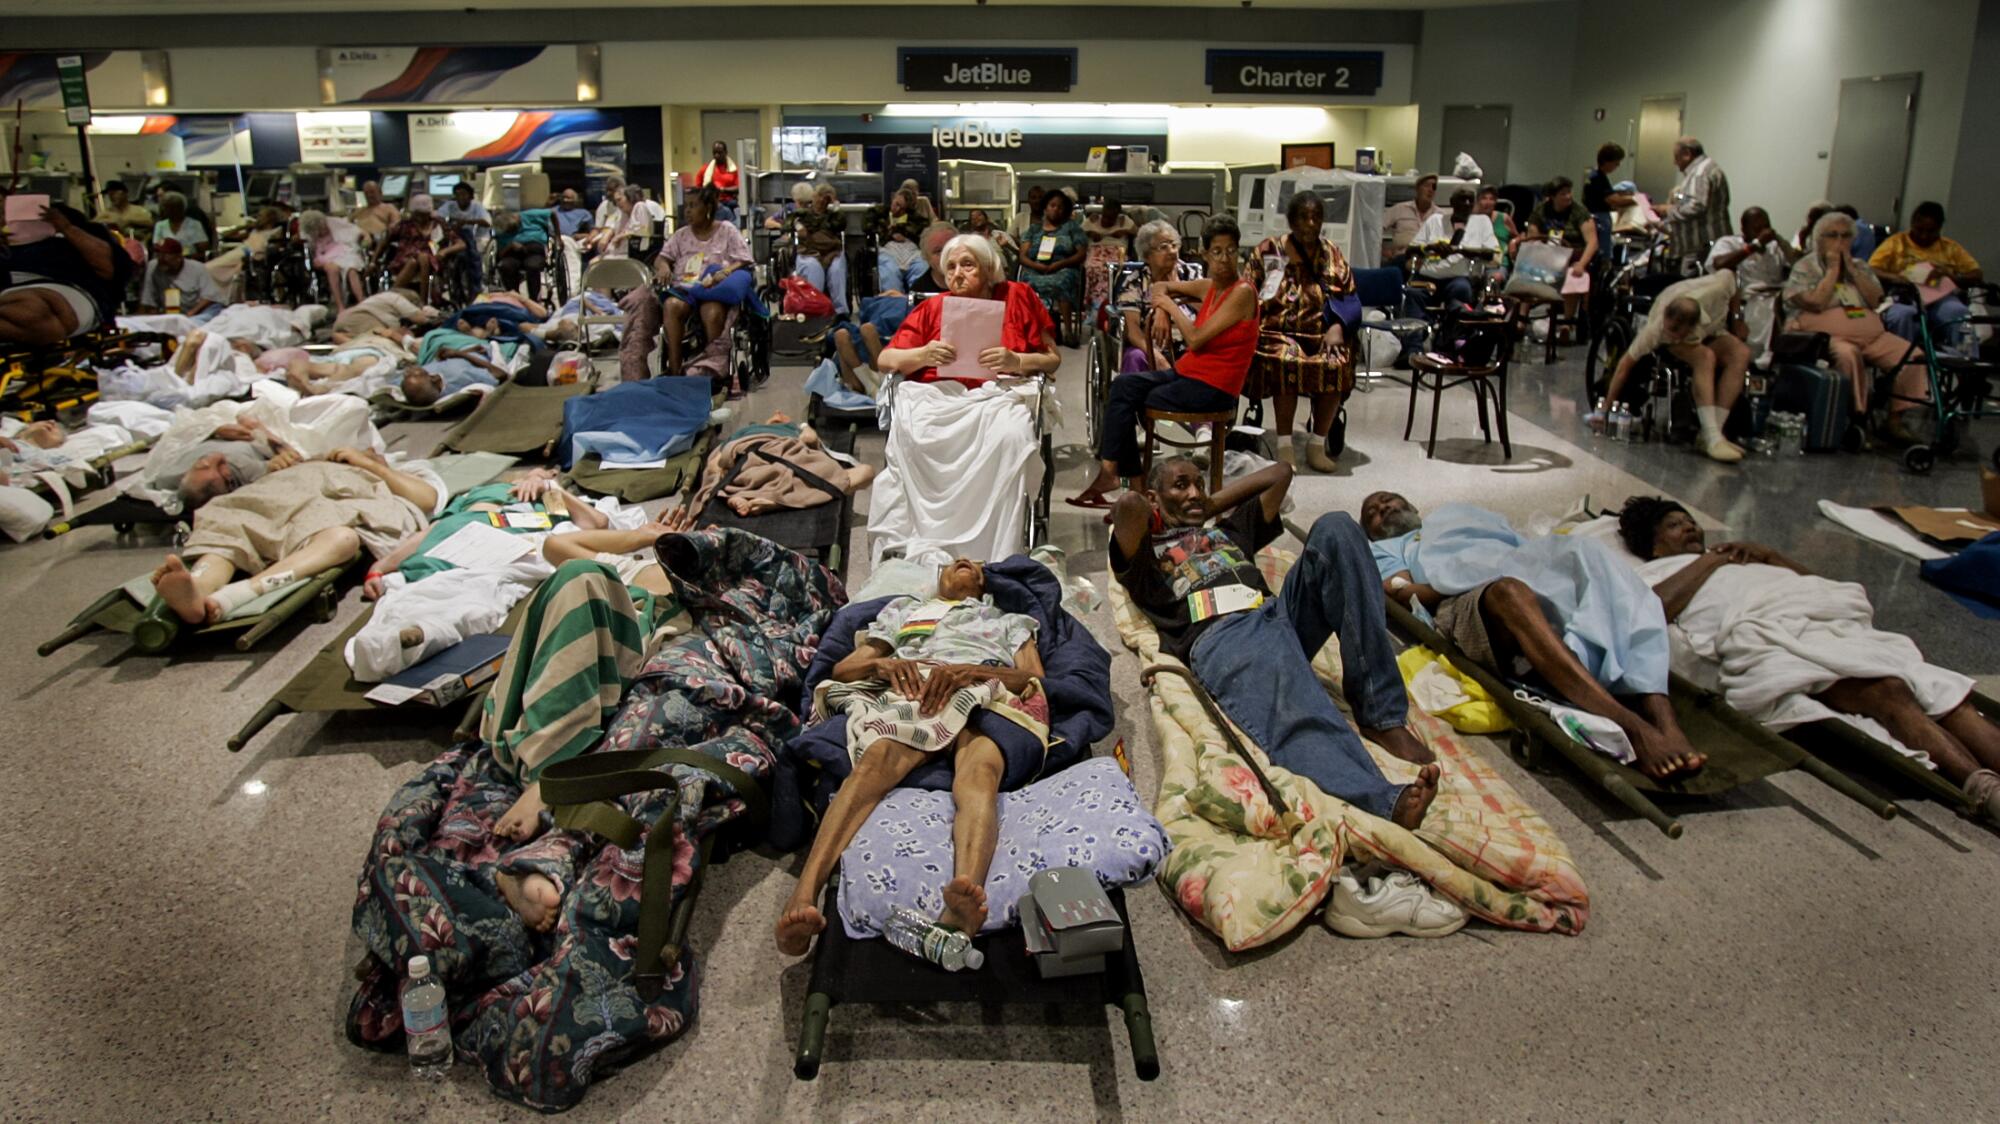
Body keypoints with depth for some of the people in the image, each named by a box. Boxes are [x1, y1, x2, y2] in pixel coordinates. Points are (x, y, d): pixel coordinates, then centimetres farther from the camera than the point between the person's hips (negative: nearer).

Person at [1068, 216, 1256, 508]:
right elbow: (1160, 286, 23)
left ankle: (1110, 470, 5)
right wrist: (1160, 310, 1)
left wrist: (1171, 305, -7)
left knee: (1123, 399, -8)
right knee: (1123, 385, -11)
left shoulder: (1242, 292, -14)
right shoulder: (1210, 287, 8)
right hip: (1186, 372, 7)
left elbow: (1195, 339, -20)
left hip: (1213, 388, -7)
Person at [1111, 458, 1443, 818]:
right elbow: (1128, 503, -2)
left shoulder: (1227, 528, 38)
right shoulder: (1144, 553, 21)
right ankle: (1385, 802, -67)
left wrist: (1213, 504, 40)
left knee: (1335, 528, -18)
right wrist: (1154, 518, 20)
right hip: (1219, 638, -6)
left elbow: (1279, 472, 42)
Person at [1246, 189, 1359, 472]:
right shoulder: (1268, 251, 8)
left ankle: (1318, 444, -16)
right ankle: (1284, 446, -27)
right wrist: (1252, 331, -14)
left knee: (1336, 364, -31)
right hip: (1278, 332, -2)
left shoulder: (1332, 254, 14)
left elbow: (1350, 299, 9)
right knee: (1288, 361, -36)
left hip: (1322, 333, 2)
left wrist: (1337, 326, -11)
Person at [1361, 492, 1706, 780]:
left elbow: (1531, 550, 30)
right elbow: (1411, 595, 7)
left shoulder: (1457, 514, 43)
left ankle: (1663, 722, -44)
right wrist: (1490, 575, -6)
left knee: (1587, 554, -29)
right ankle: (1633, 728, -53)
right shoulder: (1382, 552, 31)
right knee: (1509, 592, -39)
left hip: (1543, 587, 4)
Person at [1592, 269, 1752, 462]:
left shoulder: (1715, 290, -36)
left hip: (1712, 332, 3)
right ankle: (1712, 438, -38)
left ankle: (1712, 432, -28)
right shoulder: (1654, 329, -37)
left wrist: (1737, 319, -4)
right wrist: (1605, 408, -23)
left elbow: (1729, 275, -12)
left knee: (1741, 353, -29)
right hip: (1670, 346, -3)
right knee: (1705, 357, -36)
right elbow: (1626, 363, -28)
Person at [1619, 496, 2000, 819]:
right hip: (1764, 635, -6)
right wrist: (1710, 560, 10)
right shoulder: (1655, 573, 26)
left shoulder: (1739, 560, 42)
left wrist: (1768, 555, 24)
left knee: (1947, 694, -20)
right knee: (1887, 691, -33)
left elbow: (1817, 585, 37)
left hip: (1835, 624, 7)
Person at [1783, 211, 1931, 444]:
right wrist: (1833, 269, -3)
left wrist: (1852, 269, 2)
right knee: (1848, 354, -39)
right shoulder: (1805, 267, 6)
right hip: (1826, 335, -6)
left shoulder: (1860, 267, 22)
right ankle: (1856, 417, -31)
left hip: (1871, 335, 6)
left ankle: (1896, 419, -11)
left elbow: (1876, 300, 6)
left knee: (1913, 355, -16)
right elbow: (1816, 303, -11)